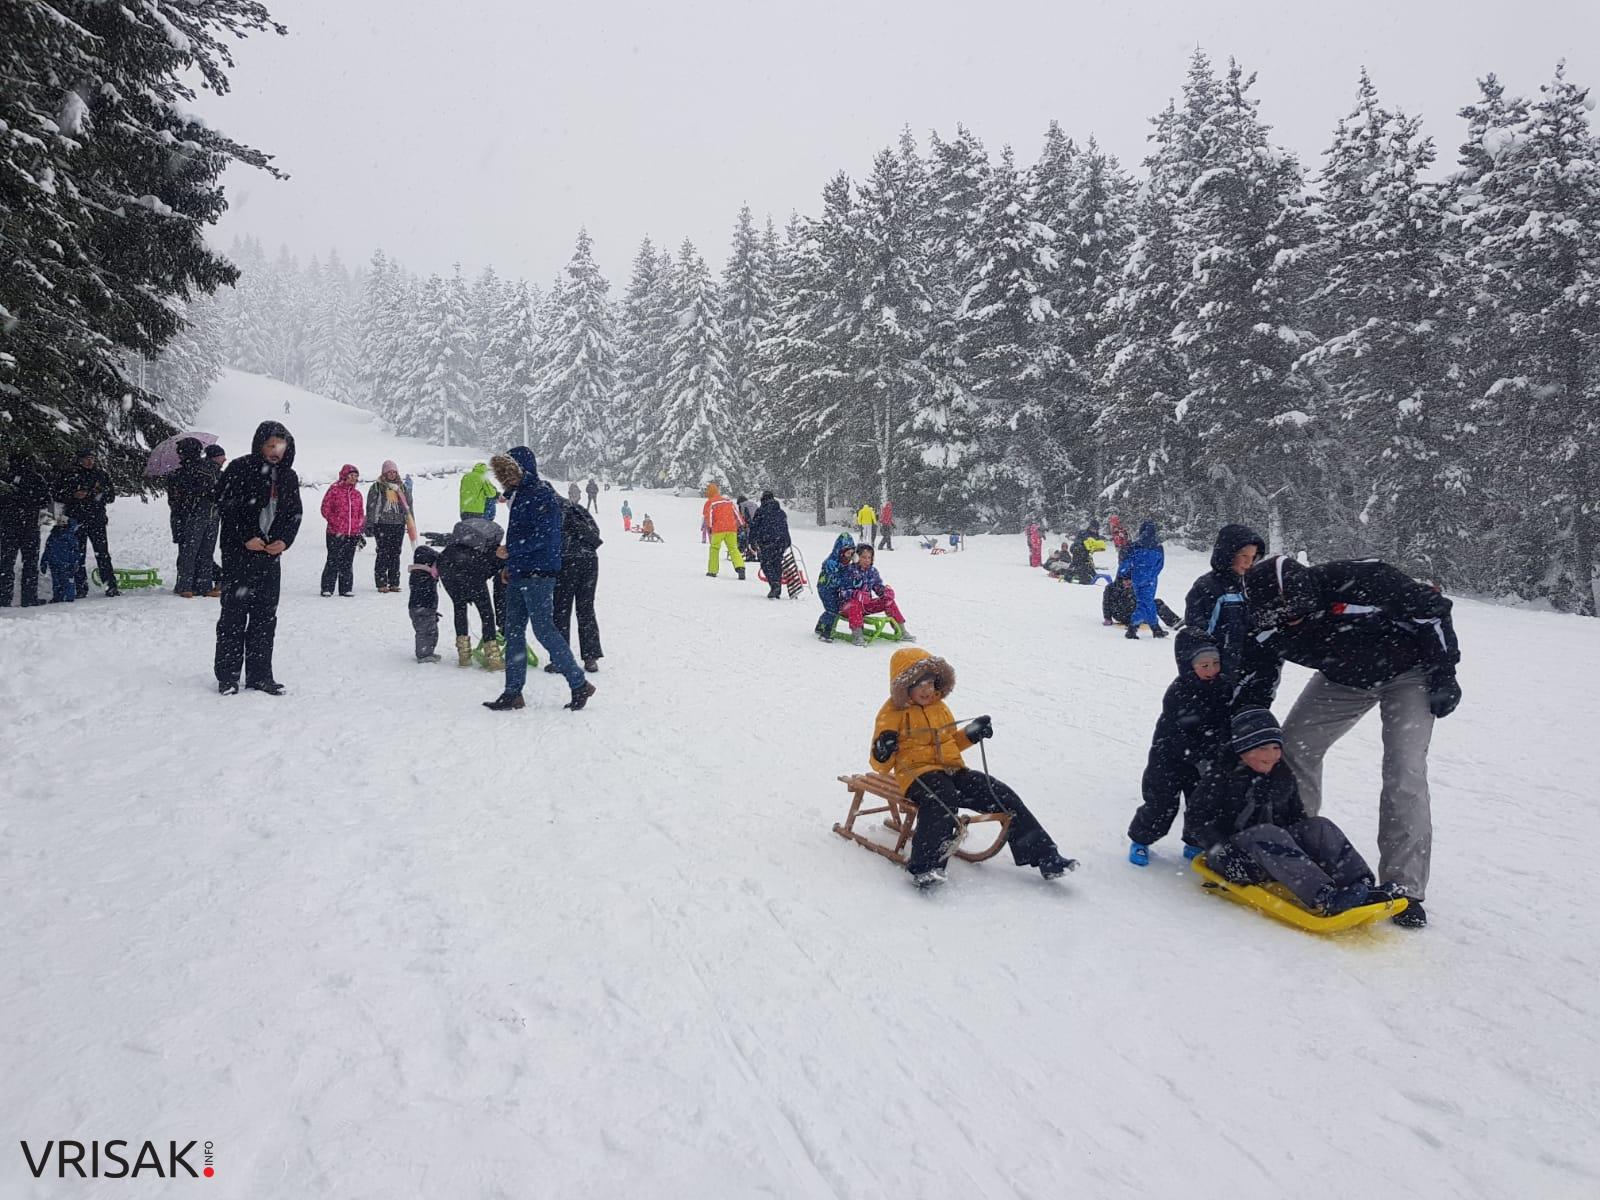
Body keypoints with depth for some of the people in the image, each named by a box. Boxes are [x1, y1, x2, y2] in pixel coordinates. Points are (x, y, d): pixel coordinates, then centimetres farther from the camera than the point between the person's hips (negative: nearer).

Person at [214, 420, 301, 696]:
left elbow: (295, 513, 14)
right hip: (238, 553, -5)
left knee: (266, 616, 6)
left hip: (271, 554, 5)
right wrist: (246, 538, -15)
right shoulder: (239, 469, -5)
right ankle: (227, 676, 7)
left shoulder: (289, 476, 10)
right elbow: (225, 507, -8)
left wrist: (284, 540, -3)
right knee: (234, 613, 0)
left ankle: (260, 675, 13)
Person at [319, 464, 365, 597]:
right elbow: (325, 510, -2)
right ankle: (327, 588, 3)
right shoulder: (334, 491, -2)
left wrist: (361, 531, 12)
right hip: (336, 534, -5)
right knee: (333, 561, -4)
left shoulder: (357, 494, 14)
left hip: (353, 535, 5)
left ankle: (346, 588, 14)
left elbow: (361, 514, 18)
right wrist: (336, 524, -9)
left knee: (348, 563, 8)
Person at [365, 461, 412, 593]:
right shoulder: (377, 487, 1)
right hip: (382, 524, -4)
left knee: (395, 554, 6)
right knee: (383, 553, -7)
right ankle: (381, 583, -3)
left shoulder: (401, 487, 15)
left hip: (399, 524, 4)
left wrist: (411, 524, 18)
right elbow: (371, 507, 0)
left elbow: (408, 506, 21)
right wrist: (370, 525, -5)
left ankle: (394, 583, 10)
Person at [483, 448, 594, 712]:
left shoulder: (543, 496, -12)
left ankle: (579, 684, 2)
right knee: (513, 630, 9)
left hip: (538, 574, -10)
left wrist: (510, 550, -15)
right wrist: (510, 564, 16)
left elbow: (543, 535, -21)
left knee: (543, 629, -8)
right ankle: (513, 692, 15)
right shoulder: (520, 495, 17)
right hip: (519, 575, 10)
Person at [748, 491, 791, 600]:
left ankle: (774, 584, -25)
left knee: (766, 564, -2)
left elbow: (754, 526, 1)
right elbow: (786, 528, 24)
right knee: (777, 564, 10)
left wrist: (752, 542, 5)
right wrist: (786, 544, 31)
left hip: (767, 542, -5)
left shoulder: (760, 510, 4)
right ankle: (778, 591, 9)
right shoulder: (781, 512, 20)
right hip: (781, 541, 5)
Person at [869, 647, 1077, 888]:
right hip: (917, 773, -7)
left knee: (1002, 795, -6)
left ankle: (1043, 854, 1)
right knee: (942, 802, -41)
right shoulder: (892, 713, -1)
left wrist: (970, 734, 16)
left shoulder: (939, 707, 20)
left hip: (952, 769, 7)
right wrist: (883, 753, -25)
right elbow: (880, 765, -2)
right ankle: (923, 867, -40)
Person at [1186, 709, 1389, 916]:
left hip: (1277, 855, 6)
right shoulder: (1220, 779, -4)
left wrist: (1316, 847, 1)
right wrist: (1220, 849, -22)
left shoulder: (1284, 776, 14)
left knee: (1319, 826, -14)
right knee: (1268, 833, -35)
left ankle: (1363, 885, -30)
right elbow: (1196, 820, -8)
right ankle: (1323, 899, -50)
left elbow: (1297, 815, 20)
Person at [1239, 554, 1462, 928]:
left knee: (1405, 774, -15)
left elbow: (1433, 608, -21)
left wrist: (1443, 673, -18)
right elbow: (1250, 690, -13)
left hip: (1408, 672, -4)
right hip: (1344, 680, 5)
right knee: (1293, 746, -3)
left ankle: (1404, 888, -7)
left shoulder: (1360, 582, -37)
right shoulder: (1271, 626, -23)